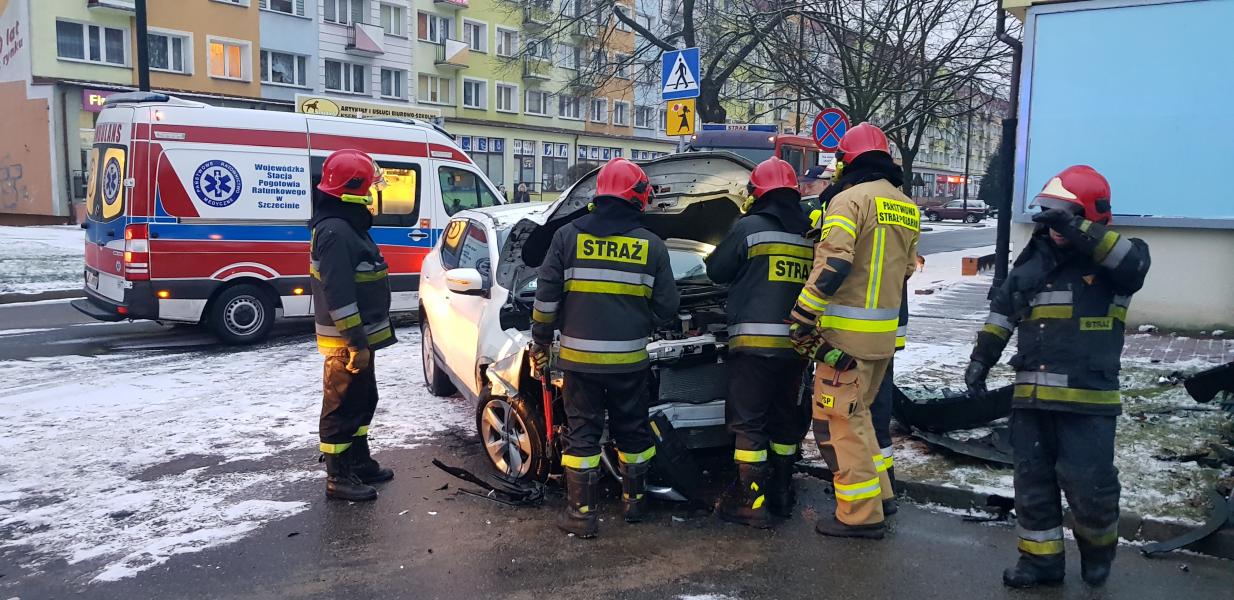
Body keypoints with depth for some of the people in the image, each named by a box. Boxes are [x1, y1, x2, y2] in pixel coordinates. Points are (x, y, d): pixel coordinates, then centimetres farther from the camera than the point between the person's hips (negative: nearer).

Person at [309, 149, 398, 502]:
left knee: (362, 401, 19)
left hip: (358, 336, 11)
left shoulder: (349, 226, 13)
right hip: (346, 341, -11)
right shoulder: (335, 231, -21)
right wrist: (356, 340, -25)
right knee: (342, 408, -2)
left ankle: (360, 463, 31)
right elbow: (338, 293, -26)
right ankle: (339, 478, 7)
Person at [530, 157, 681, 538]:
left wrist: (540, 343, 10)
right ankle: (634, 501, 29)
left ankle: (581, 513, 10)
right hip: (630, 359, 1)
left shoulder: (568, 236, -2)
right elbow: (668, 306, 4)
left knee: (582, 434, 7)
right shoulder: (652, 245, 0)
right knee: (632, 431, 17)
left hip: (579, 356, -1)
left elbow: (547, 298, -2)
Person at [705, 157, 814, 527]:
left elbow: (716, 271, 5)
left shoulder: (749, 227, -5)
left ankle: (751, 501, 1)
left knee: (748, 422, 0)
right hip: (796, 343, 6)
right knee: (786, 420, 17)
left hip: (755, 341, -6)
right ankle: (781, 493, 26)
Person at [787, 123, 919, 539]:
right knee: (857, 413, 22)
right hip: (885, 332, 8)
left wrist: (802, 317, -17)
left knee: (837, 419, -1)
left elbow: (831, 266, -21)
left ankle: (861, 514, 3)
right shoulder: (906, 208, 13)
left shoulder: (850, 199, -12)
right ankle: (878, 493, 29)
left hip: (846, 332, -8)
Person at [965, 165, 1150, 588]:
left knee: (1089, 486, -1)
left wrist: (1077, 230, -32)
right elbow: (1003, 310, 16)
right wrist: (981, 358, 11)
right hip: (1032, 395, 5)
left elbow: (1135, 262, -28)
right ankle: (1041, 558, 25)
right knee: (1033, 481, 11)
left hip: (1087, 399, -5)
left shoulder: (1108, 260, -3)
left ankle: (1098, 550, 28)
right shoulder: (1035, 258, 13)